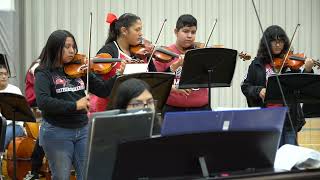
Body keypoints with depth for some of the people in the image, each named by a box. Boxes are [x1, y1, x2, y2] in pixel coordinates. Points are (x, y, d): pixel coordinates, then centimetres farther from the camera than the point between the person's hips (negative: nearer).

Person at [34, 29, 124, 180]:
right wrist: (74, 105, -28)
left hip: (83, 129, 4)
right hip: (57, 132, -4)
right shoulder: (44, 73, -7)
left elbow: (103, 91, 6)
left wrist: (118, 75, -11)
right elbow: (43, 102, -22)